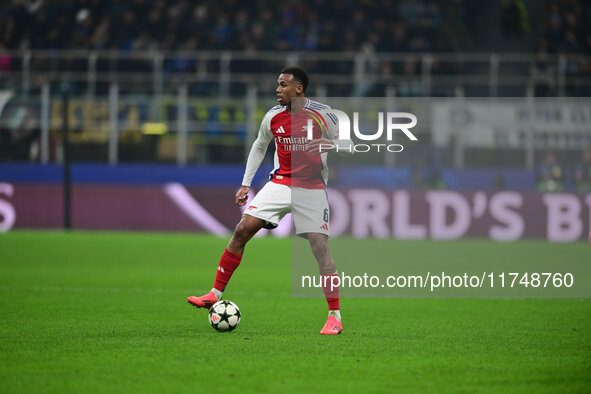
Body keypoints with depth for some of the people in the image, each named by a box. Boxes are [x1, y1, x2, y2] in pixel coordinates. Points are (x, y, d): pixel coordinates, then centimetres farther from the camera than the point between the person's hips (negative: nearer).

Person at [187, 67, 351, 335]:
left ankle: (335, 316, -4)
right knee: (242, 230, -10)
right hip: (280, 183, 3)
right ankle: (215, 295, -3)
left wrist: (331, 144, -26)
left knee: (320, 247, -11)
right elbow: (259, 146, 18)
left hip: (311, 189, -3)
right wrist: (245, 184, 14)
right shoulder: (273, 116, 1)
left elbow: (348, 146, -2)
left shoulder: (321, 114, -10)